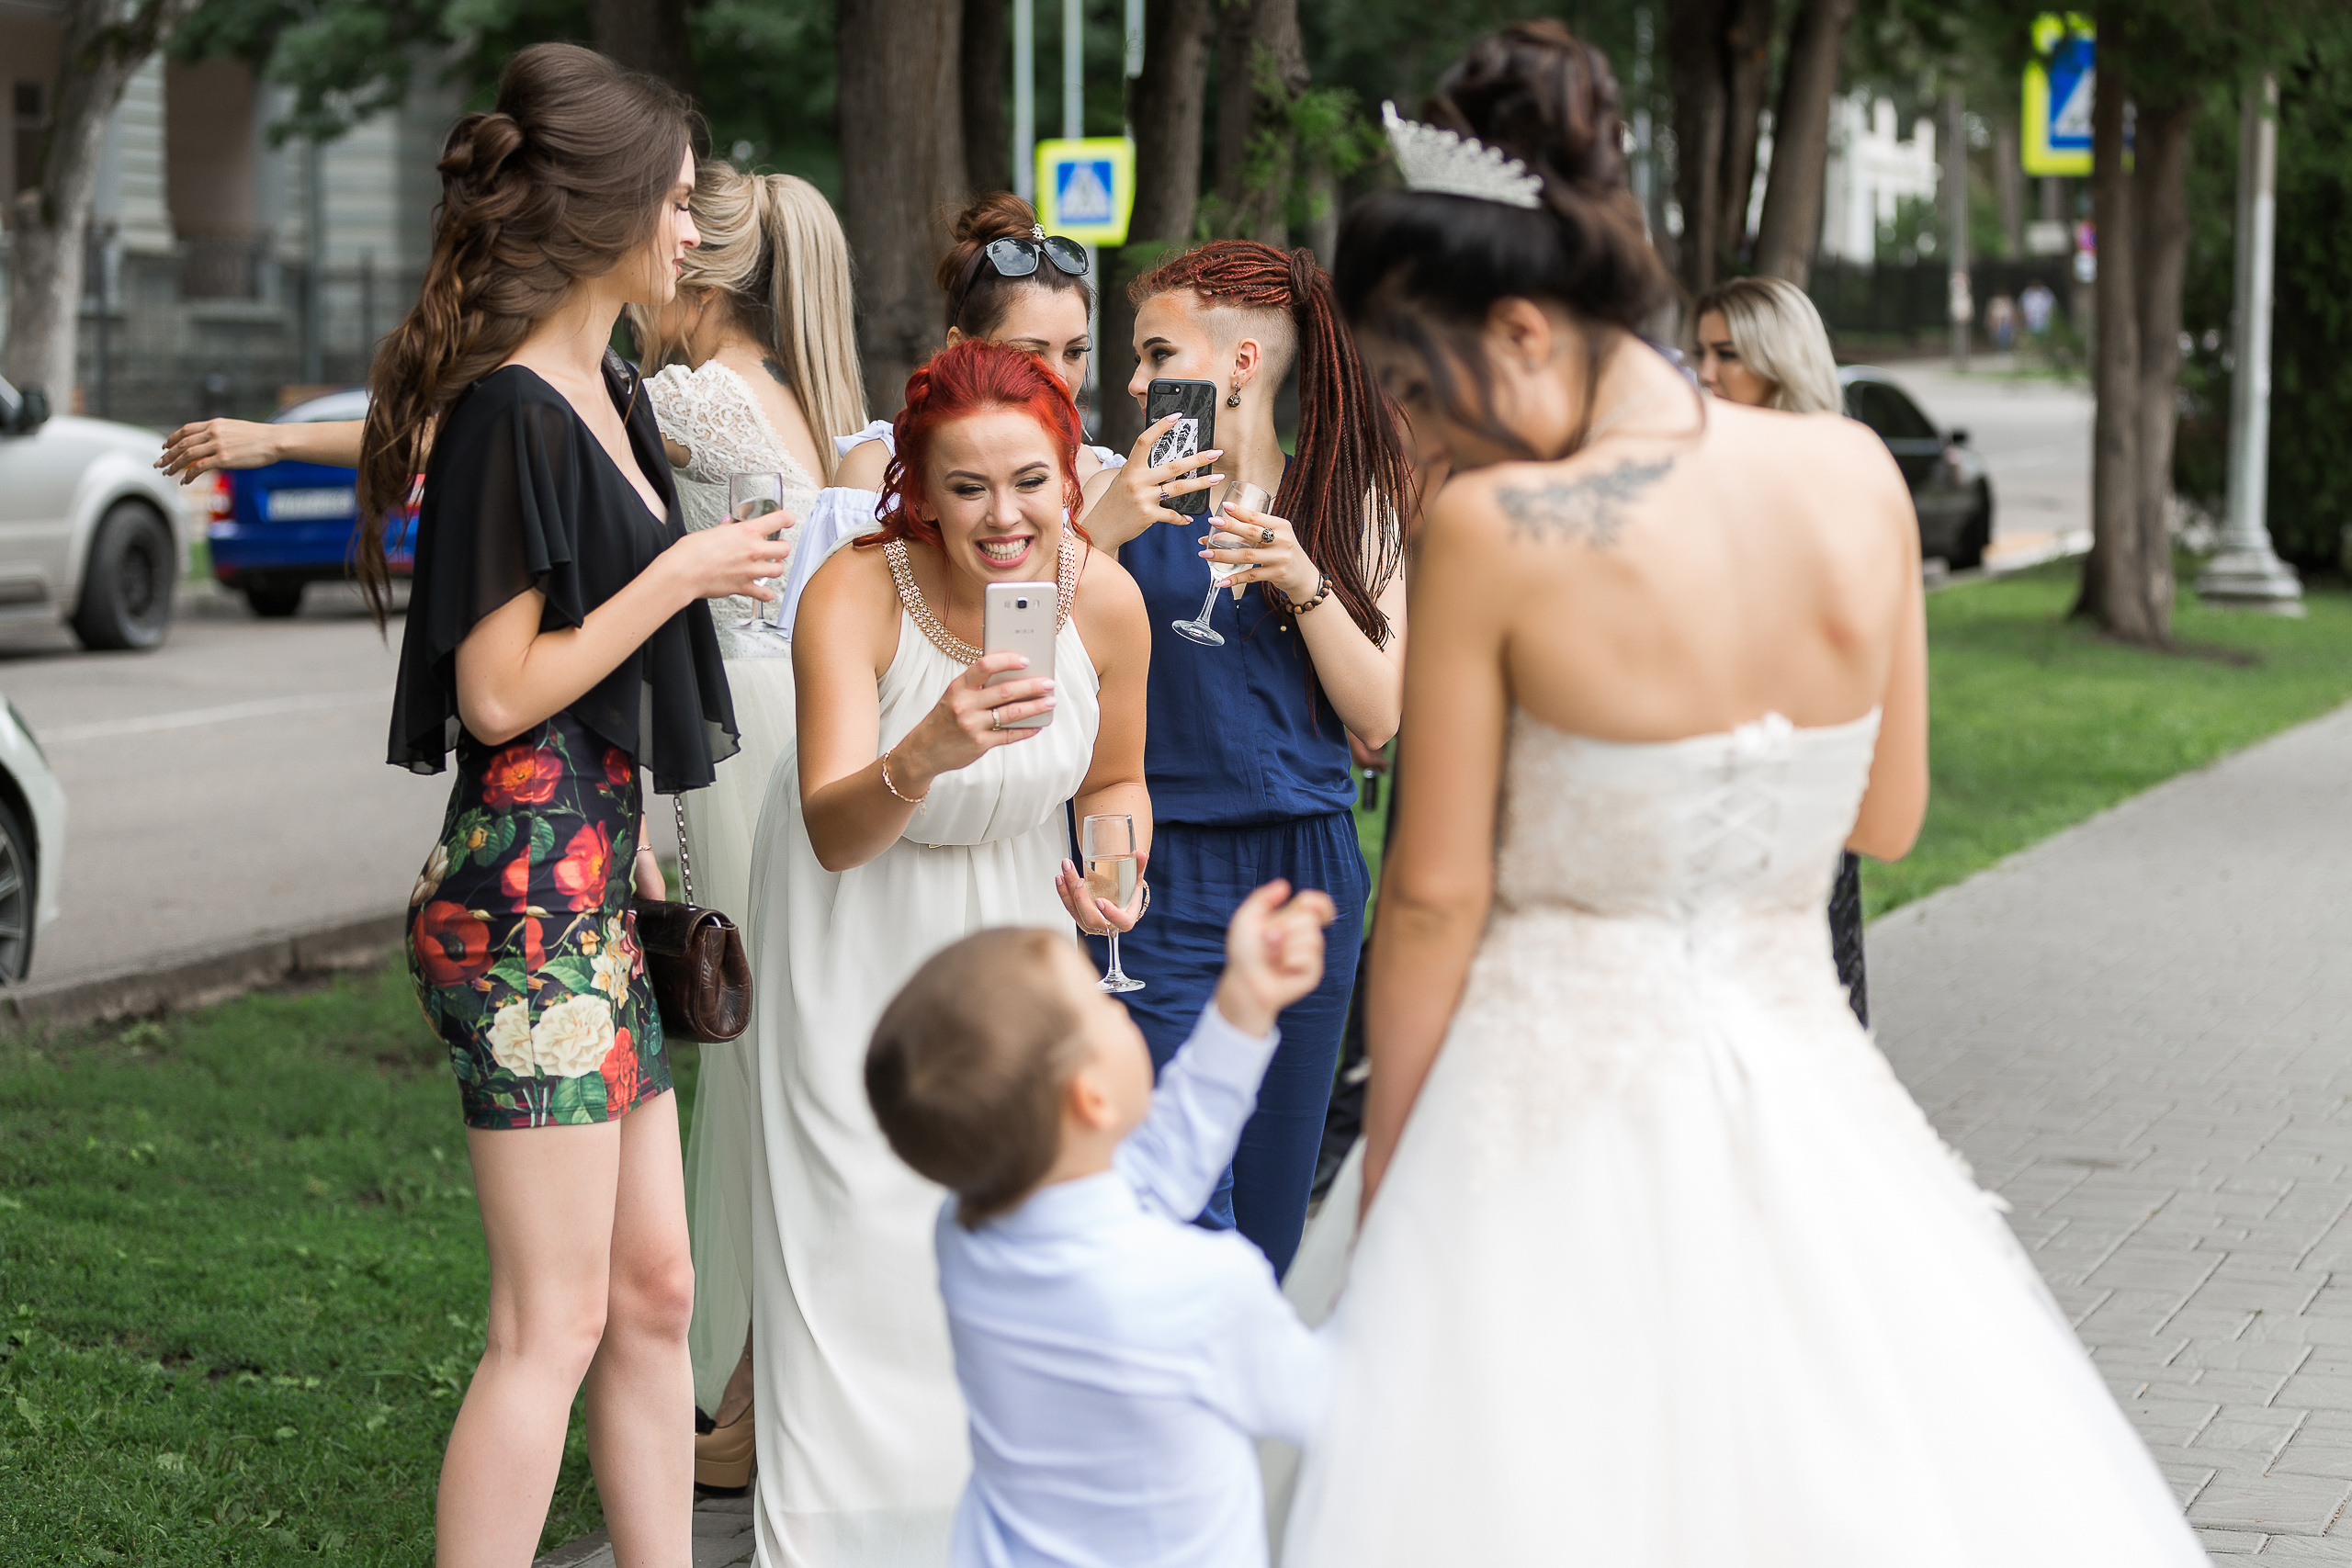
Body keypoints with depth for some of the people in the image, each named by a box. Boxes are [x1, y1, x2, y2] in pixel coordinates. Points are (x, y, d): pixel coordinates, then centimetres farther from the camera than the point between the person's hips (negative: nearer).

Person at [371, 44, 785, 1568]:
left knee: (654, 1288, 13)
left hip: (595, 882, 10)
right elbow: (499, 693, -17)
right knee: (552, 1328, -7)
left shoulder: (607, 395, 15)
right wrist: (686, 574, -12)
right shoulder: (511, 412, -14)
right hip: (527, 889, -10)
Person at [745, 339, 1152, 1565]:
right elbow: (833, 833, -38)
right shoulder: (854, 593, -29)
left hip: (1010, 919, 3)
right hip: (860, 926, -3)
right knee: (864, 1225, -6)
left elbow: (1115, 782, 3)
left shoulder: (1104, 598, -18)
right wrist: (926, 755, -57)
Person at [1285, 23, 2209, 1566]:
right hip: (1794, 1076, 5)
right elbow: (1888, 817, 8)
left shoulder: (1492, 530, -16)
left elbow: (1436, 895, -9)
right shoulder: (1856, 473, -3)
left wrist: (1386, 1176, 2)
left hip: (1560, 1104, -4)